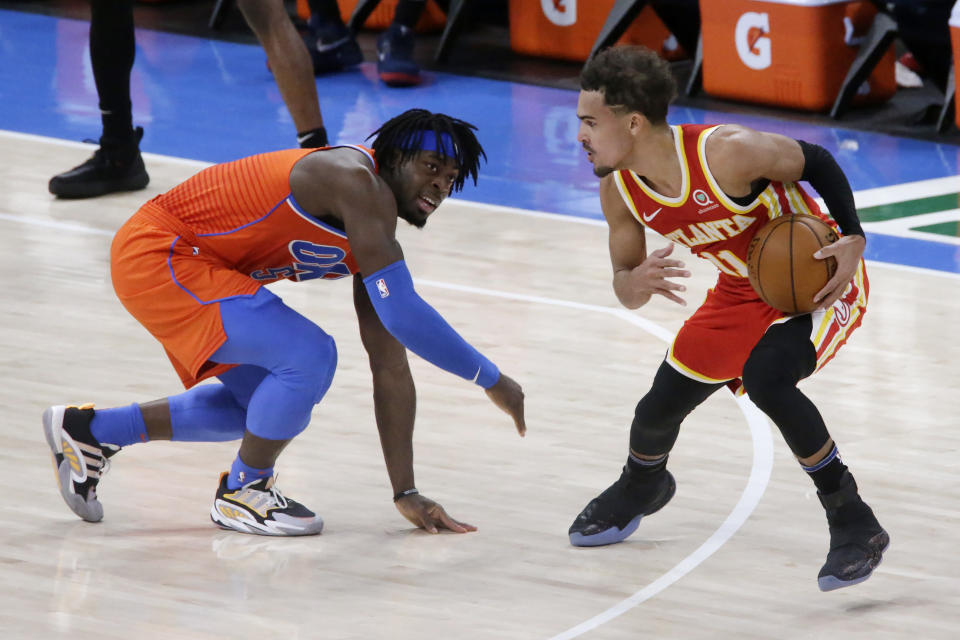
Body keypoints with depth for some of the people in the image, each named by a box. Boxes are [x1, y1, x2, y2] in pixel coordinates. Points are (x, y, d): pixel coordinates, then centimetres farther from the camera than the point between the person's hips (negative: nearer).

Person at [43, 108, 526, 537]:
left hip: (185, 261, 11)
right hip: (155, 255, -11)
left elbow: (390, 368, 9)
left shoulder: (375, 235, 7)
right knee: (309, 357, -20)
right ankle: (242, 492, 4)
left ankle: (89, 431, 29)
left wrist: (407, 494, 8)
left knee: (264, 405, 21)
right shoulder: (357, 183, -22)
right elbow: (402, 315, -29)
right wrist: (491, 379, -19)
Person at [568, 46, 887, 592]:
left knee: (766, 379, -33)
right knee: (662, 405, 11)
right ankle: (642, 485, 50)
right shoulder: (619, 191, -14)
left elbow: (817, 162, -16)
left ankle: (854, 524, -19)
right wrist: (637, 281, -27)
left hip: (819, 279, -7)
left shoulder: (728, 153, -34)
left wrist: (853, 239, -27)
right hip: (743, 293, 7)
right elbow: (625, 291, -2)